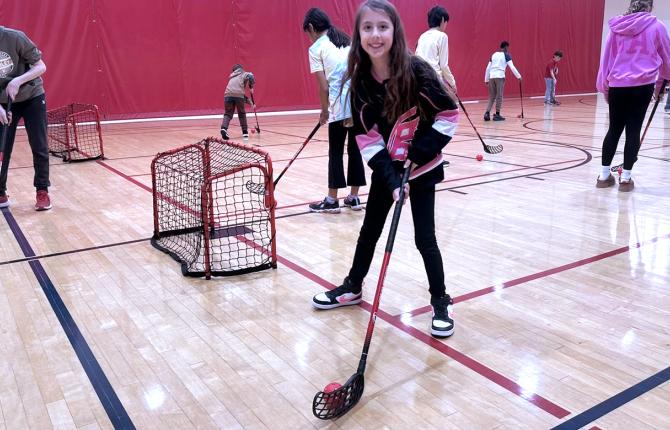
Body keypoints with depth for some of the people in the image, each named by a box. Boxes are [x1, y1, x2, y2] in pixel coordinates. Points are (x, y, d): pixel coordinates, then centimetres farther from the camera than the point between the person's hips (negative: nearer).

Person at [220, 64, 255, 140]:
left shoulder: (232, 77, 36)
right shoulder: (244, 74, 21)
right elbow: (250, 76, -5)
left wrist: (247, 100, 38)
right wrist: (251, 87, 9)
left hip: (228, 95, 3)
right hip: (238, 95, -3)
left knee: (228, 114, 8)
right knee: (242, 114, 14)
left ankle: (224, 128, -17)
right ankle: (245, 132, 19)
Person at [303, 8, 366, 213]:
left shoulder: (316, 48, 1)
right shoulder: (348, 40, 17)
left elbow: (324, 86, -3)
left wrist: (324, 111, 8)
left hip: (340, 107, -5)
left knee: (336, 153, 4)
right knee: (355, 150, 13)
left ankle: (332, 200, 10)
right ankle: (354, 197, 19)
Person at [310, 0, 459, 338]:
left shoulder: (416, 71, -21)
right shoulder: (360, 80, -11)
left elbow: (449, 114, -13)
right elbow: (367, 137, -10)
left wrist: (417, 153, -19)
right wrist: (392, 179, -19)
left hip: (422, 166, -4)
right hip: (385, 168, 4)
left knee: (424, 237, -3)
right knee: (369, 230, 15)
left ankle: (441, 302, 16)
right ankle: (353, 287, 34)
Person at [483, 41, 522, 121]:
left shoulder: (494, 55, 16)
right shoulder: (506, 55, 2)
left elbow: (488, 68, 15)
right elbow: (512, 67, -4)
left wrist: (486, 79, 20)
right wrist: (519, 76, 2)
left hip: (492, 77, 5)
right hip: (500, 77, -5)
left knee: (491, 96, 8)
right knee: (499, 96, 2)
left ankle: (487, 113, -6)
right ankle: (497, 115, 4)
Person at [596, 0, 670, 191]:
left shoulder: (617, 27, 8)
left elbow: (606, 57, 9)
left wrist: (604, 86, 15)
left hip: (617, 85, 3)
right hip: (642, 85, -2)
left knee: (614, 129, 11)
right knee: (633, 130, 2)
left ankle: (604, 175, 13)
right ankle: (626, 178, 5)